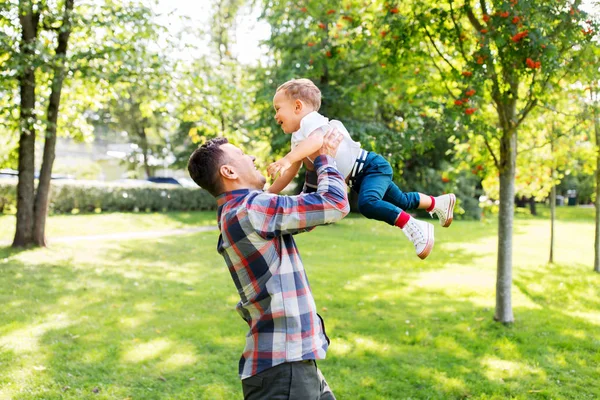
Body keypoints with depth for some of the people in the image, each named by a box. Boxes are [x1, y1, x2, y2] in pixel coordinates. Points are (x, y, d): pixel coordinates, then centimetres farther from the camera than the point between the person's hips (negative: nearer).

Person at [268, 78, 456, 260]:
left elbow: (316, 141, -46)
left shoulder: (310, 120, -22)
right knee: (401, 201, 27)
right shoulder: (297, 138, 8)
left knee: (367, 203, -36)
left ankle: (414, 228, -25)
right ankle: (437, 203, 50)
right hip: (359, 177, 10)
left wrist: (286, 159, -58)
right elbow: (291, 171, 12)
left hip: (371, 167, -10)